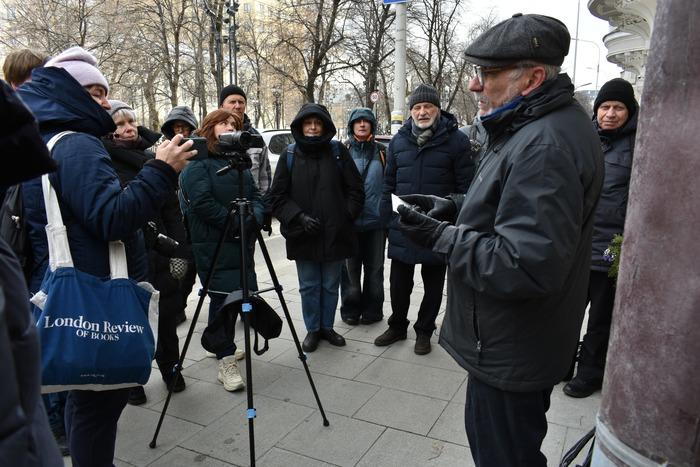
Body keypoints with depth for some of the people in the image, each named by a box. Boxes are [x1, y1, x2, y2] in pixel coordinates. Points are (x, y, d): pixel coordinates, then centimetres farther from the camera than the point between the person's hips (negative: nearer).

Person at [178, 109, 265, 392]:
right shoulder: (196, 164, -6)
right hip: (212, 245, -7)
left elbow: (256, 196, 11)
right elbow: (202, 203, -18)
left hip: (241, 242, 7)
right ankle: (225, 363, 3)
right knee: (222, 298, -6)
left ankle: (223, 346, 31)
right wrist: (235, 222, -18)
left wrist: (253, 218, -9)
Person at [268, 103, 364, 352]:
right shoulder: (290, 156, 0)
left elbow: (355, 189, 3)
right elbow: (277, 196, -1)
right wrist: (300, 217, -13)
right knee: (308, 286, 9)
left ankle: (327, 326, 31)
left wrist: (345, 217, -6)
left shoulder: (338, 151, 0)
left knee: (330, 285, 13)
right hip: (303, 235, 0)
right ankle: (312, 329, 27)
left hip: (335, 234, 0)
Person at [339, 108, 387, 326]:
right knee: (350, 269, 5)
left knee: (374, 268, 9)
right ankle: (351, 310, 19)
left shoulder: (382, 152, 6)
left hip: (376, 220, 1)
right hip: (349, 220, -1)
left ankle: (372, 310, 22)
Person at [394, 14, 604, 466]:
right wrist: (457, 207, 6)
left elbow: (526, 266, -32)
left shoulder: (545, 146, -28)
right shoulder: (539, 124, 6)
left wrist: (441, 236, -23)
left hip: (512, 352, -10)